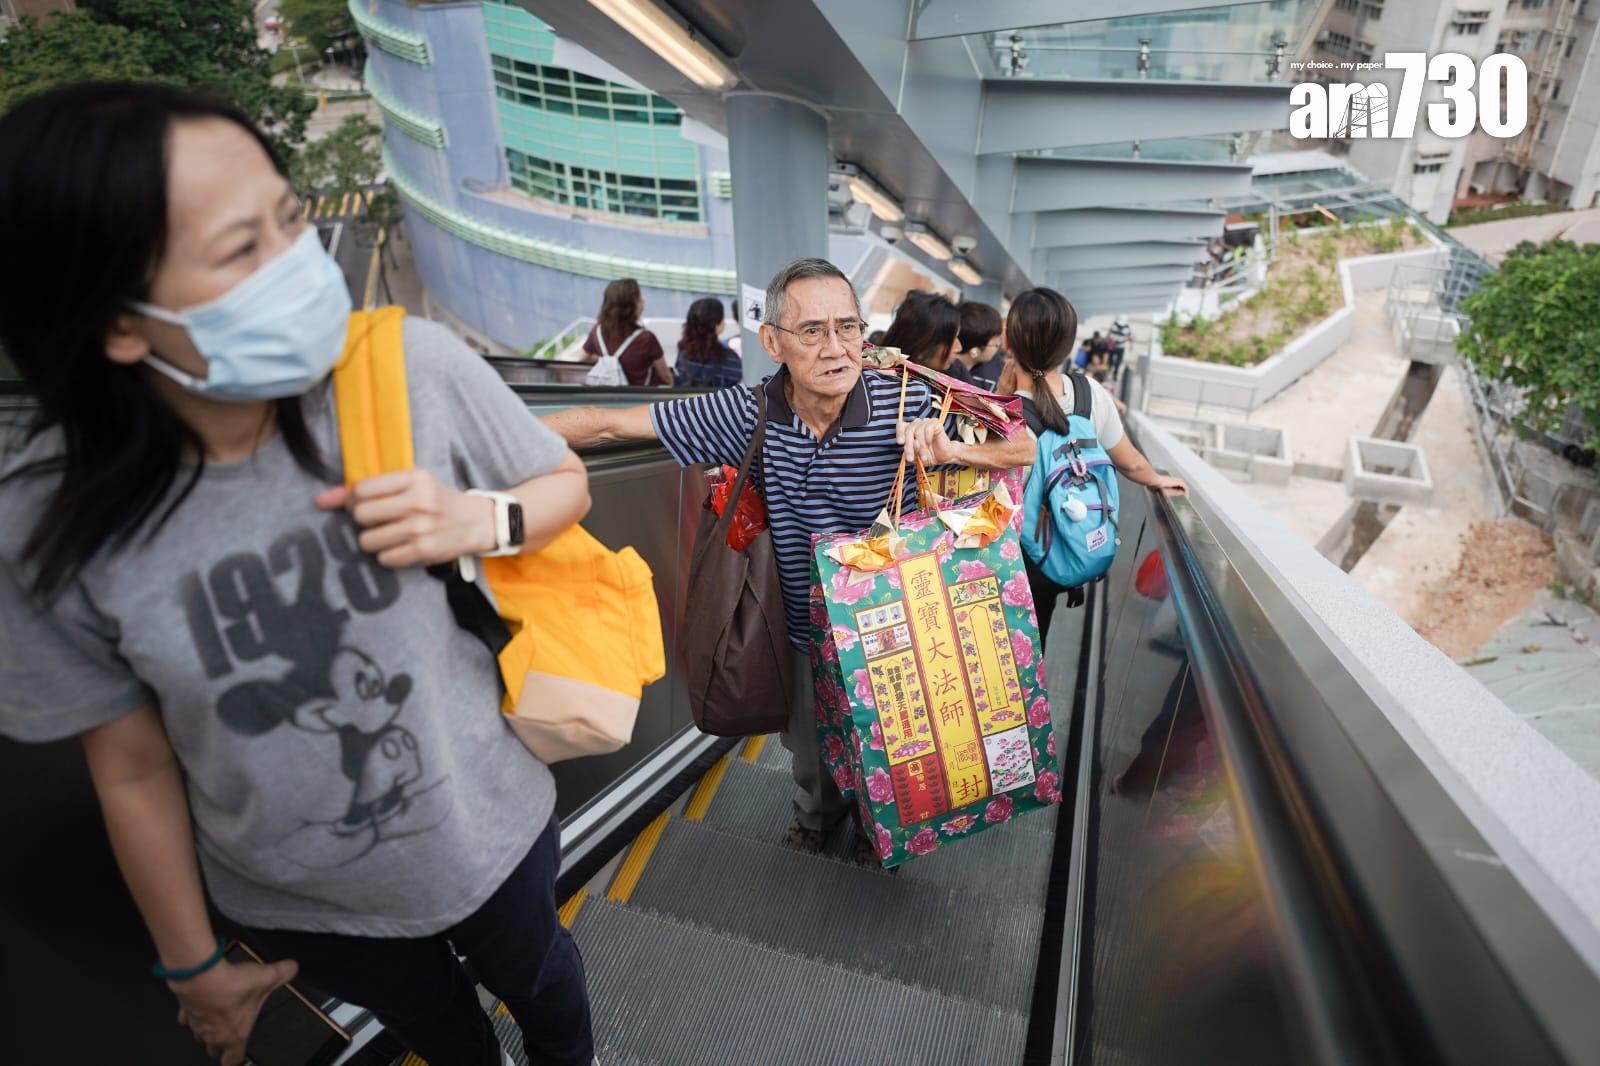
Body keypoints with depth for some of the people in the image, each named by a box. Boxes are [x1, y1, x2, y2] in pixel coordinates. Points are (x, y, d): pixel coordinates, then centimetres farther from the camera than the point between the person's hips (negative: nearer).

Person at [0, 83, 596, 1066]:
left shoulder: (415, 367, -25)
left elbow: (565, 484, -7)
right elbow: (135, 770, -8)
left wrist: (475, 520, -29)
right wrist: (192, 962, 5)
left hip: (488, 826, 1)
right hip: (302, 905, 0)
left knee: (539, 977, 32)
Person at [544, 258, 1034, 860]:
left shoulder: (908, 403, -22)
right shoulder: (750, 413, -19)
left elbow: (1024, 448, -12)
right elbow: (609, 425, -15)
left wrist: (951, 449, -32)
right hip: (803, 632, 2)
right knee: (809, 750, 27)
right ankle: (816, 816, 62)